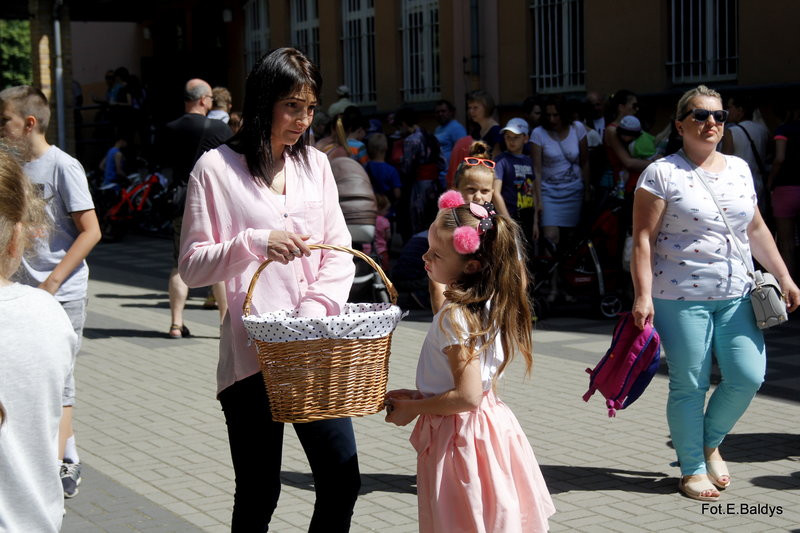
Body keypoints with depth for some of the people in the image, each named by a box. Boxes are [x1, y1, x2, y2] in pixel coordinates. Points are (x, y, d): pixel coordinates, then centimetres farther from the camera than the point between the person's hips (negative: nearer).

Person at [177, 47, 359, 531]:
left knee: (342, 482, 2)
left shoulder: (316, 164, 13)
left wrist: (315, 310, -9)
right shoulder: (217, 168, -1)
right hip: (251, 354, -4)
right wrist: (253, 243, -17)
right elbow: (192, 266, -2)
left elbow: (339, 254, 8)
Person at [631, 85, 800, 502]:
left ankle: (711, 442, 26)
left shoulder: (738, 168, 12)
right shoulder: (662, 173, -6)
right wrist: (643, 295, -16)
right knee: (689, 386, 1)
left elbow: (756, 229, 19)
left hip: (736, 296, 5)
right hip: (682, 298, -5)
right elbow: (643, 238, -9)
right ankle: (692, 469, 18)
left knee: (749, 376, -1)